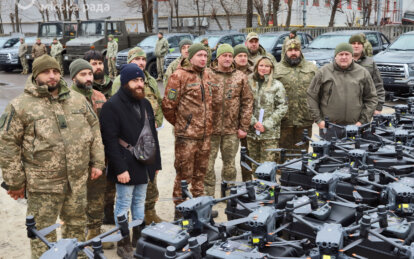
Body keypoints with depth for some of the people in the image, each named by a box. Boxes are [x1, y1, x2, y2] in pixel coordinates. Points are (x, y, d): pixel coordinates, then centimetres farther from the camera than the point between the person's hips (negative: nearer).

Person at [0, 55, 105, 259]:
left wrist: (97, 162, 8)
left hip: (78, 180, 4)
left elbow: (94, 129, 13)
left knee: (77, 224, 19)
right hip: (43, 184, -4)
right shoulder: (20, 105, -7)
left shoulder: (78, 100, 7)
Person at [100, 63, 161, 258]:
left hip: (144, 165, 7)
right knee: (124, 205, 4)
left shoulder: (145, 104, 12)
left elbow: (153, 134, 16)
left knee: (139, 203, 16)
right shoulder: (112, 106, -12)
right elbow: (110, 141, -17)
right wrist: (120, 168, -20)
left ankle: (139, 239, 28)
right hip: (126, 166, -7)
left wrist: (156, 163, 13)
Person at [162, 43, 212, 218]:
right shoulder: (180, 75, -12)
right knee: (184, 174, 1)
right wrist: (179, 123, 1)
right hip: (186, 135, -7)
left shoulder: (206, 75, 12)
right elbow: (168, 105, -12)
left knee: (200, 173, 19)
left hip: (205, 134, 7)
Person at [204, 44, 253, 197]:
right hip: (211, 128, -2)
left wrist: (243, 127, 1)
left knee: (230, 164, 11)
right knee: (208, 164, 2)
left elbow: (247, 102, 6)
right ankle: (208, 196, 15)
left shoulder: (240, 77, 5)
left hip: (232, 129, 2)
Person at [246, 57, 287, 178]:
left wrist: (266, 125, -10)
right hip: (252, 132, 2)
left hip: (270, 133, -2)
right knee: (254, 165, 10)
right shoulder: (249, 82, 5)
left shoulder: (277, 85, 1)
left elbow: (282, 108, -3)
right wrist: (253, 122, -10)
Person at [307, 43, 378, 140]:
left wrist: (363, 121, 1)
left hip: (354, 127, 1)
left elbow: (372, 99, 10)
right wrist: (318, 119, -3)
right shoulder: (323, 72, 2)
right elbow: (311, 96, 4)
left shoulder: (363, 73, 7)